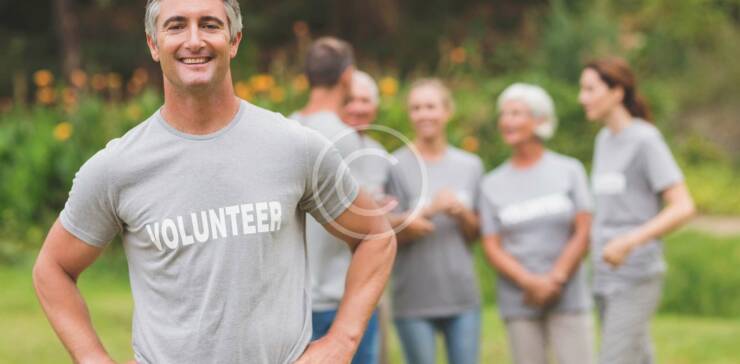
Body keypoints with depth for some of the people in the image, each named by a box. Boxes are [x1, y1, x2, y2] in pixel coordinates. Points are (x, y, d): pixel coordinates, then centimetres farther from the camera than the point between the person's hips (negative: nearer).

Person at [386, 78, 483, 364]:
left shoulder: (470, 166, 9)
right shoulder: (397, 166, -3)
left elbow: (475, 234, 11)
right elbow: (391, 235, -5)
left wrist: (461, 212, -10)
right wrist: (431, 209, -18)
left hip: (463, 296, 3)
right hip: (414, 300, -3)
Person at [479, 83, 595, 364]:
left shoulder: (570, 170, 5)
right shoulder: (492, 184, 8)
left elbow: (583, 234, -1)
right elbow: (492, 248, 1)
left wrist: (555, 281, -11)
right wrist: (531, 283, -13)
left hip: (568, 299, -1)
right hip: (519, 302, 1)